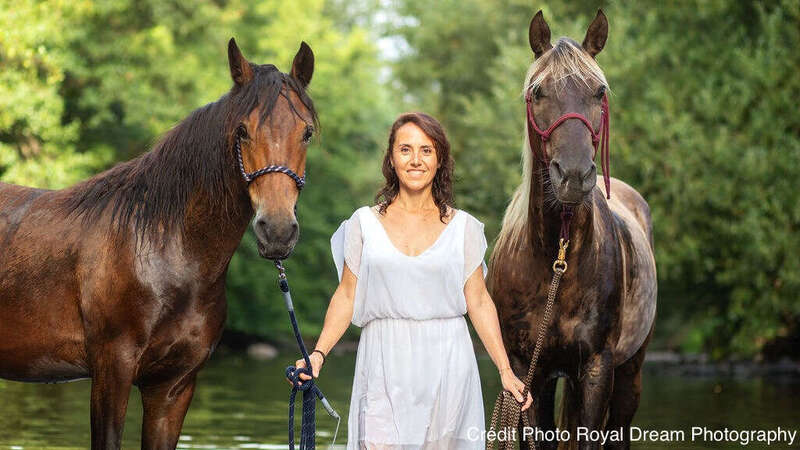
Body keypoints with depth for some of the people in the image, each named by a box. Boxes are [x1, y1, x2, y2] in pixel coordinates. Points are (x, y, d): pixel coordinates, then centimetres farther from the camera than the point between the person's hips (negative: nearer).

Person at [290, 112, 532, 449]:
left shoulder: (462, 227, 5)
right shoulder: (365, 223, 5)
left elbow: (479, 302, 6)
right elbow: (347, 296, 5)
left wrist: (505, 371, 0)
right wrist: (318, 353, -7)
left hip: (446, 367, 0)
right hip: (384, 367, 0)